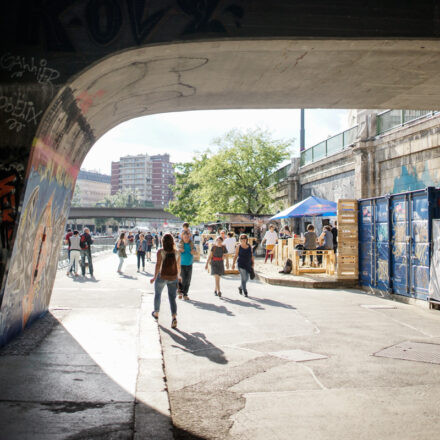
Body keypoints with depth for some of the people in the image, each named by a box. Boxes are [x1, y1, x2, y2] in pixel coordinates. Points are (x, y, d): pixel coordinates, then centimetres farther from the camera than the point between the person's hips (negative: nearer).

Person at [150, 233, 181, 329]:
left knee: (157, 294, 23)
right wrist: (179, 276, 21)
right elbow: (178, 266, 5)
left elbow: (158, 265, -16)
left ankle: (156, 313, 40)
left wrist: (154, 277, -10)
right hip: (173, 278, 2)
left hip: (162, 277, -2)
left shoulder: (160, 252, -10)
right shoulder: (177, 253, -1)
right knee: (172, 298, 6)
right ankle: (174, 317, -14)